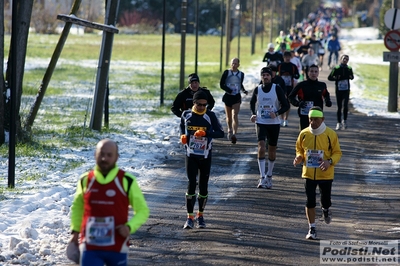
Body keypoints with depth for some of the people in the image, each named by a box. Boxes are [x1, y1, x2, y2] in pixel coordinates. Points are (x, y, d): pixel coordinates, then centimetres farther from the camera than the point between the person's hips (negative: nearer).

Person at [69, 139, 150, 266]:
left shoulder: (126, 181, -4)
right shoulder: (85, 180, 3)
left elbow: (142, 210, 3)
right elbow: (77, 206, 22)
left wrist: (130, 227, -15)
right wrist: (75, 230, 11)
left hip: (117, 248, -1)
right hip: (90, 249, 1)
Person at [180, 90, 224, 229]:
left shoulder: (210, 115, -6)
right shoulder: (186, 115, 0)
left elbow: (221, 133, -11)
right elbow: (182, 126, 20)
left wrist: (205, 133, -25)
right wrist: (183, 136, -2)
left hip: (205, 156, 0)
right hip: (191, 155, 0)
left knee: (203, 186, 6)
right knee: (191, 184, -9)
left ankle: (200, 215, 23)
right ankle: (190, 217, -4)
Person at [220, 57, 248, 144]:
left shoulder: (241, 74, 4)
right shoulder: (226, 73, -2)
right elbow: (221, 84, -4)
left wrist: (244, 90, 2)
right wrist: (229, 90, -18)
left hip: (237, 97, -1)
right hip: (228, 96, 1)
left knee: (235, 115, -15)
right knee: (229, 116, 13)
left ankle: (234, 134, -25)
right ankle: (230, 131, 37)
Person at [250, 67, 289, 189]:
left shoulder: (277, 89, -4)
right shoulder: (257, 89, 2)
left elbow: (286, 105, -2)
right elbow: (252, 103, 19)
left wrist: (277, 113, -19)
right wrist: (253, 114, 0)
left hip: (274, 123, 0)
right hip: (261, 123, 0)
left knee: (272, 150, 10)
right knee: (261, 148, -16)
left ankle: (269, 176, 26)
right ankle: (262, 178, -18)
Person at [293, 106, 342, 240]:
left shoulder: (331, 134, -9)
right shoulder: (304, 134, -2)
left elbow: (337, 153, -2)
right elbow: (299, 149, 12)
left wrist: (330, 162, -21)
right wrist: (299, 157, -10)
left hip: (325, 174, -1)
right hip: (308, 174, 1)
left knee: (326, 201, 7)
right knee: (310, 202, -1)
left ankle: (326, 209, 45)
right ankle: (312, 229, 10)